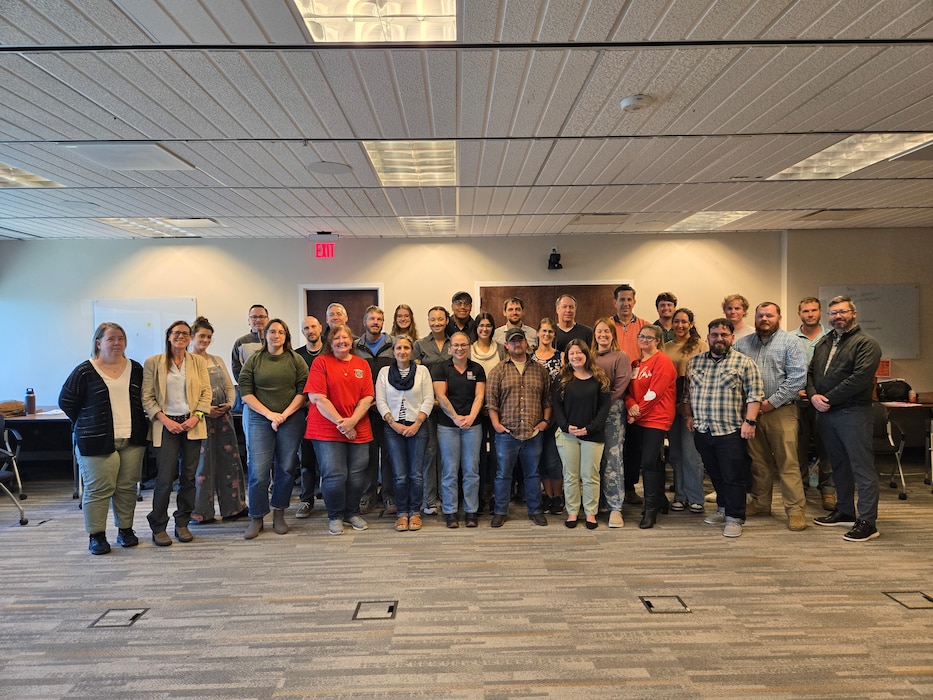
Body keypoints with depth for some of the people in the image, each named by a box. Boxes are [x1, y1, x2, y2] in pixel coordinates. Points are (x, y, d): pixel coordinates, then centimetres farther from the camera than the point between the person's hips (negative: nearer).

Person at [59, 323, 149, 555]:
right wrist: (87, 424, 2)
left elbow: (144, 399, 18)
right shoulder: (85, 371, -4)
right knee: (98, 489, -1)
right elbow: (66, 402, 1)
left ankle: (125, 530, 20)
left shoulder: (135, 369, 8)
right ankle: (96, 536, 11)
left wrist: (133, 423, 9)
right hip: (97, 442, -3)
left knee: (127, 487, 8)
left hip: (132, 440, 4)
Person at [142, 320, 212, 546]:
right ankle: (158, 527, 9)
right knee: (165, 477, -5)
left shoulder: (198, 361, 8)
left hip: (192, 424, 3)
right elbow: (147, 398, -1)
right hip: (166, 425, -2)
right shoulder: (153, 363, 2)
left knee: (188, 476, 6)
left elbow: (206, 392, 5)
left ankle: (182, 524, 18)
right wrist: (165, 420, -11)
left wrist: (196, 416, -9)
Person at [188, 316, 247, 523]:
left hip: (223, 415, 5)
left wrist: (229, 403, -3)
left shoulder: (217, 360, 16)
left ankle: (233, 507, 15)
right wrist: (204, 410, -17)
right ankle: (201, 512, 11)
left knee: (230, 459, 6)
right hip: (201, 418, -5)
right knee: (203, 463, 0)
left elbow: (229, 386, 16)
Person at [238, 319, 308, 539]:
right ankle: (256, 519, 8)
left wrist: (284, 415, -9)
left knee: (286, 469, 4)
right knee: (258, 470, -4)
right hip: (260, 420, 0)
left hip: (291, 420, 0)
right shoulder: (254, 360, 7)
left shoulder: (296, 360, 6)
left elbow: (302, 390, 0)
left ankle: (279, 515, 19)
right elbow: (245, 392, 1)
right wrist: (269, 414, -9)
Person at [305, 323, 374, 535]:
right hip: (327, 429, -3)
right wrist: (340, 422, -13)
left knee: (357, 475, 5)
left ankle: (353, 513, 25)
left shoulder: (362, 364, 10)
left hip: (358, 430, 3)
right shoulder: (321, 362, -1)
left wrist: (352, 421, -11)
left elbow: (368, 397, 4)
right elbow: (317, 398, -9)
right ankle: (335, 516, 15)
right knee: (334, 475, -4)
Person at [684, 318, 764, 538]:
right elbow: (688, 392, 17)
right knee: (715, 474, 15)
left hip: (730, 430, -4)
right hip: (702, 430, 4)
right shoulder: (694, 362, 10)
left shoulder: (744, 362, -3)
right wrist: (689, 416, 12)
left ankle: (734, 518, 9)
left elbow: (754, 394, -7)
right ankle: (723, 508, 30)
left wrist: (749, 421, -14)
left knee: (733, 477, 0)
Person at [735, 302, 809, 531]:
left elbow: (798, 377, -9)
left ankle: (796, 509, 3)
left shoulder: (790, 342, 0)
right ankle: (760, 503, 24)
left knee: (788, 463, -4)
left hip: (781, 410, -4)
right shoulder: (742, 344, 11)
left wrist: (772, 402, -12)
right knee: (758, 461, 12)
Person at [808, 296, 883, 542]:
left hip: (853, 413, -7)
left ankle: (867, 522, 1)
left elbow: (860, 378, -18)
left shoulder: (866, 343, -7)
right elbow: (811, 372, 14)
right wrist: (814, 395, -5)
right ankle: (844, 511, 28)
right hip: (825, 413, 7)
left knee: (862, 467, -3)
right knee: (839, 465, 16)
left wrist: (828, 399, -15)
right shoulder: (823, 343, 16)